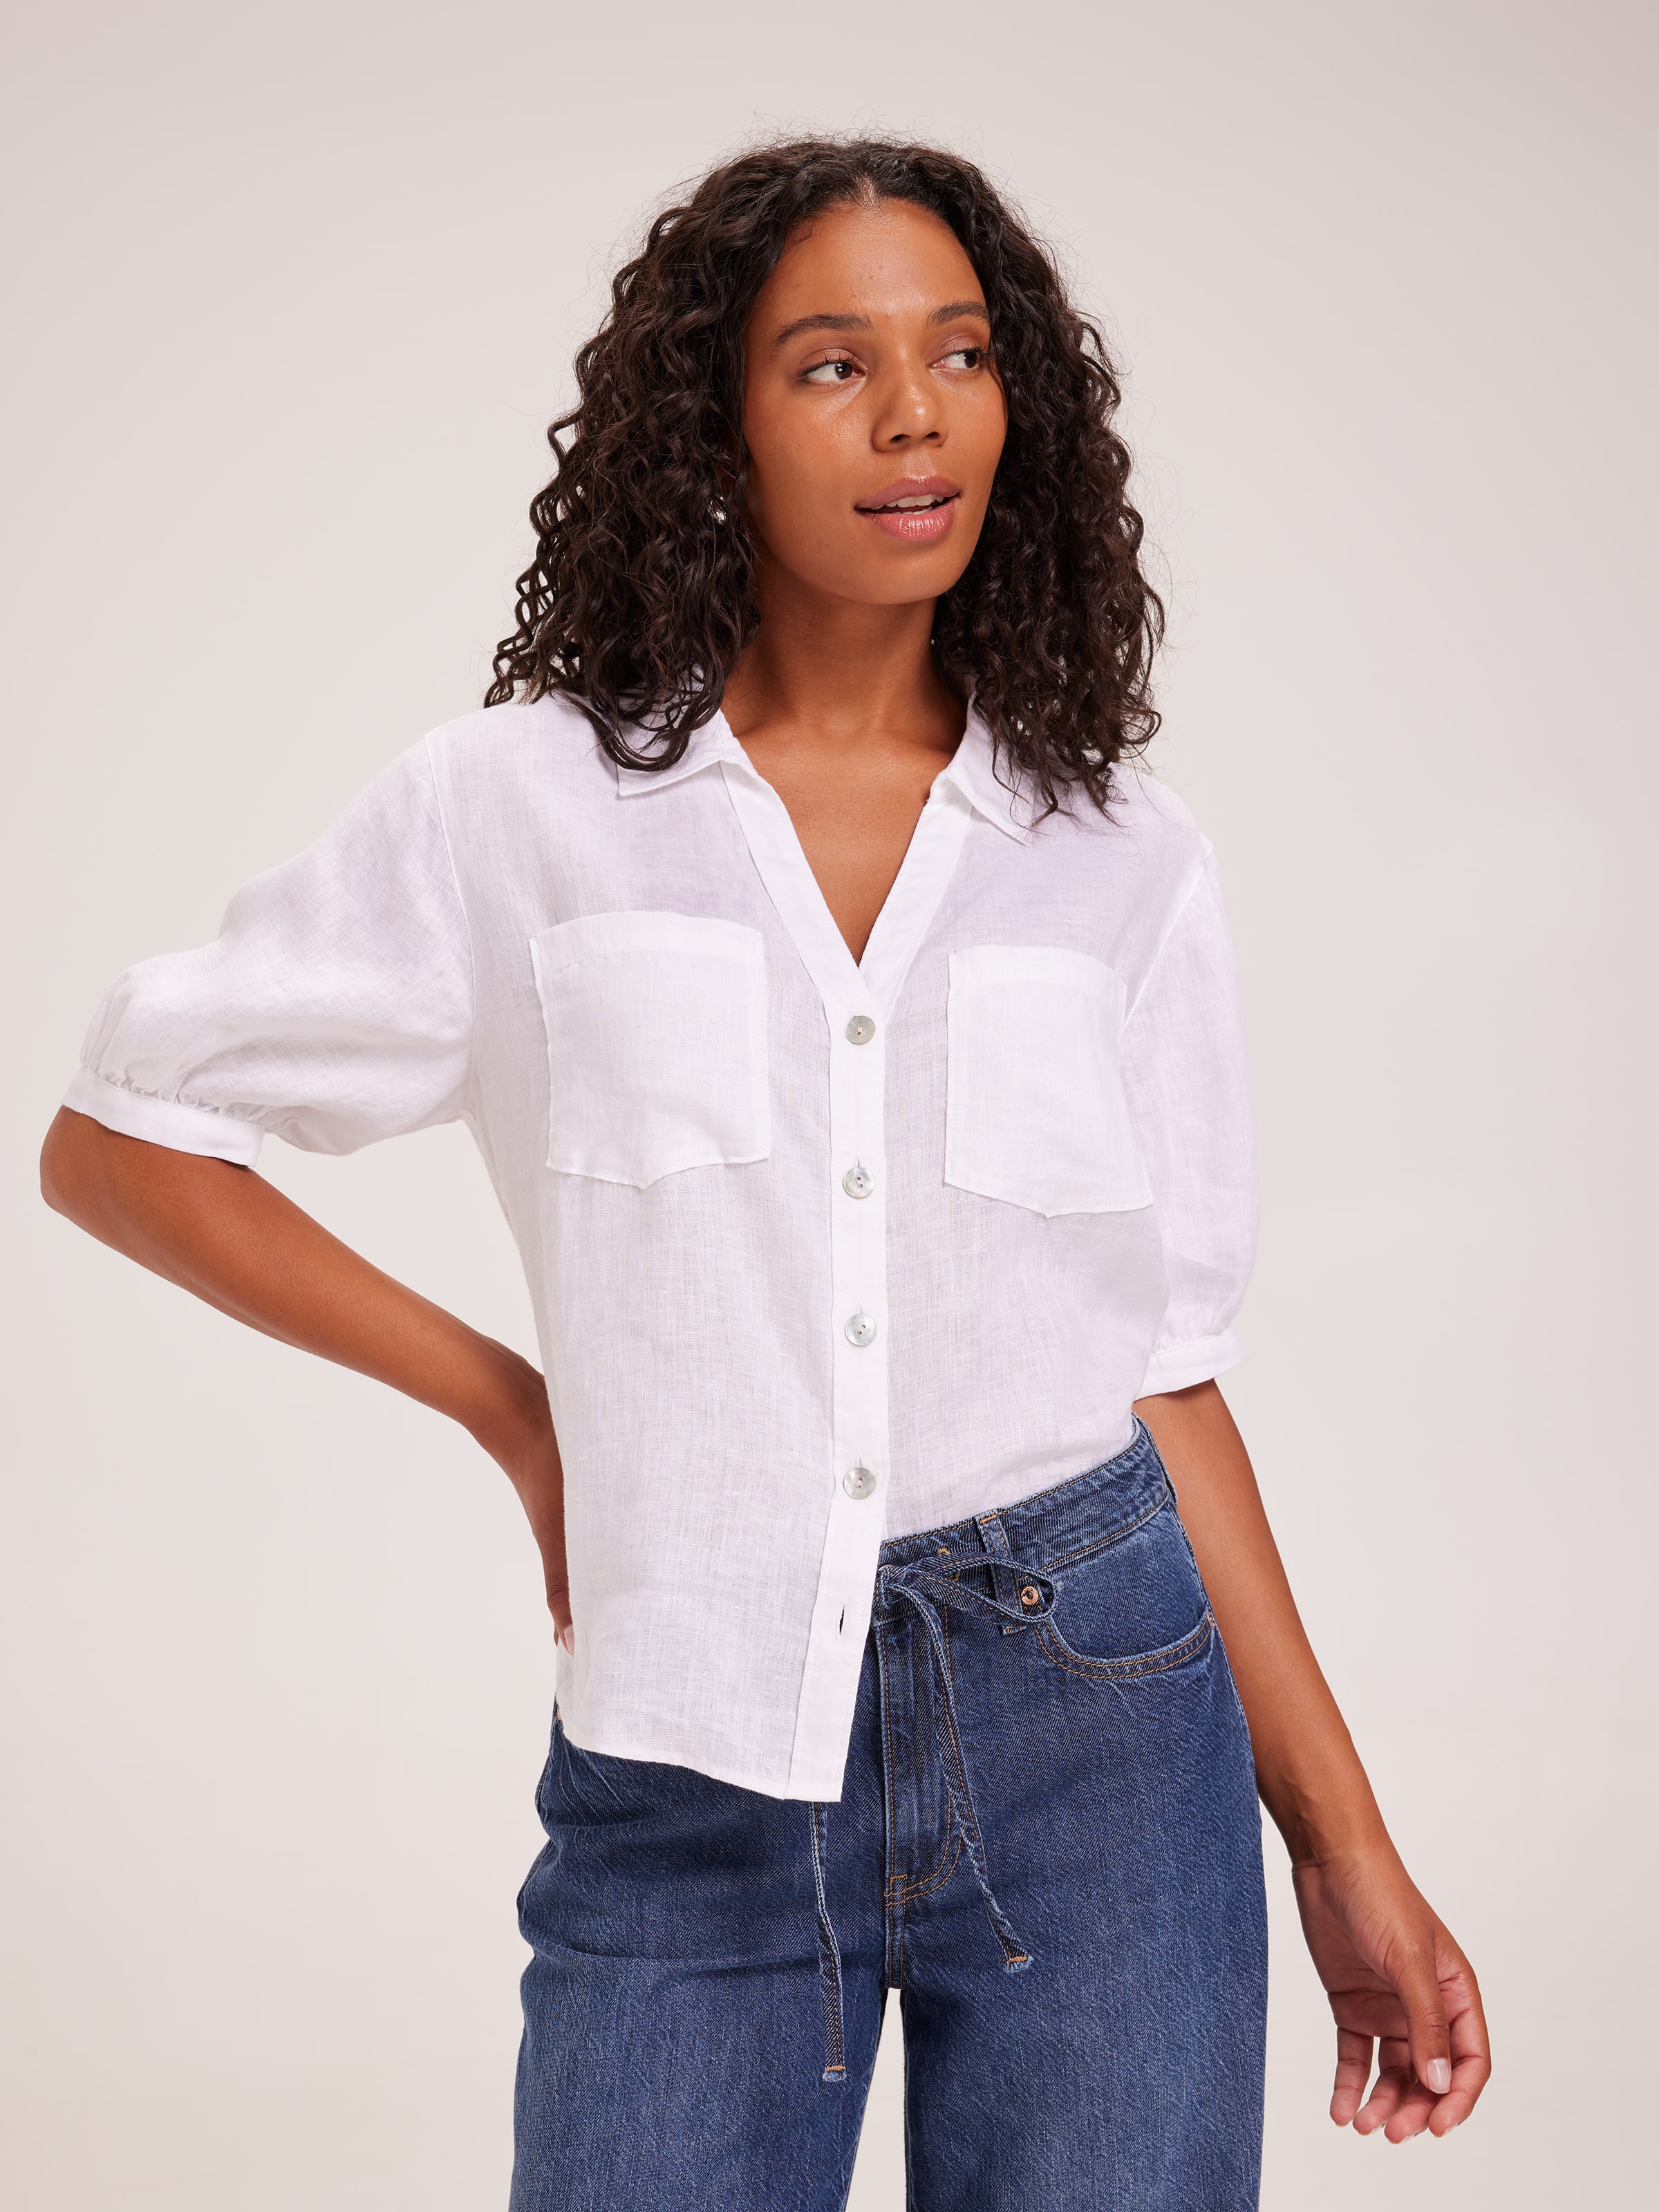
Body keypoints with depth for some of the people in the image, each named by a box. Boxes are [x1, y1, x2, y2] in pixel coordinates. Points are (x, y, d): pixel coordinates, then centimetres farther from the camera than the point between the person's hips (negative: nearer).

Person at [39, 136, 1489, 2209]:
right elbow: (116, 1138, 5)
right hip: (689, 1776, -1)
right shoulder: (524, 806, -1)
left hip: (1096, 1725, 2)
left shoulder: (1121, 857, 5)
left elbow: (1162, 1365, 8)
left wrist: (1343, 1845, 7)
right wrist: (515, 1407, 2)